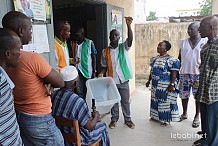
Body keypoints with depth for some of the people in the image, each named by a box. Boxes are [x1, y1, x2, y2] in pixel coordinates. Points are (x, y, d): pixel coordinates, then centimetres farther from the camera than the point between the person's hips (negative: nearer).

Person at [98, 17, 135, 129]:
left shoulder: (124, 47, -3)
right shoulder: (105, 51, 1)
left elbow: (130, 39, -23)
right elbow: (104, 66, 7)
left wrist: (128, 25, -38)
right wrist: (101, 73, -14)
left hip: (123, 79, -1)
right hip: (111, 81, 1)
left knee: (125, 101, 11)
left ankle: (128, 119, 27)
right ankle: (114, 119, 30)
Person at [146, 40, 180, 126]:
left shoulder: (171, 60, -13)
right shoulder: (154, 59, 9)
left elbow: (174, 74, -15)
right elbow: (151, 71, 16)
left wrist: (172, 84, -21)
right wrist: (149, 80, 17)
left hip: (166, 85, -7)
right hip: (156, 84, 7)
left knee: (166, 101, 2)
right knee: (155, 100, 16)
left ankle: (166, 119, 16)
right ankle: (156, 116, 34)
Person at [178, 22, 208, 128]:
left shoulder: (205, 41, -1)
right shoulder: (183, 42, 7)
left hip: (198, 74, -2)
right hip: (184, 73, 3)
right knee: (184, 95, 10)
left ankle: (197, 116, 24)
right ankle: (184, 114, 30)